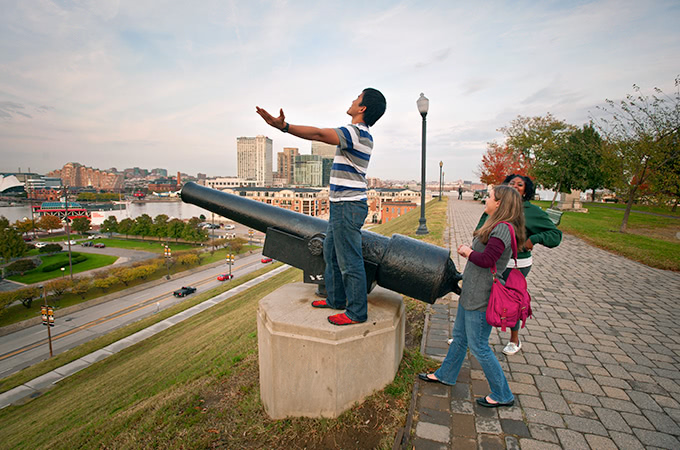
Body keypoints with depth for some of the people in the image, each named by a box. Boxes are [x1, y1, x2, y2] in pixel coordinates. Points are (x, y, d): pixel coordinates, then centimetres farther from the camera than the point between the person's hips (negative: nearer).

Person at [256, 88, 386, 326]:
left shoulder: (356, 132, -15)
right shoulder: (363, 135, 17)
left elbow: (318, 134, -29)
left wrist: (283, 126, -35)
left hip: (348, 206, -11)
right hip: (342, 205, 11)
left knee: (349, 261, -3)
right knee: (331, 252, 19)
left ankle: (356, 312, 10)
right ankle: (336, 299, 33)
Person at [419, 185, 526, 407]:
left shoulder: (502, 229, -20)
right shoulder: (496, 226, 12)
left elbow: (486, 260, -27)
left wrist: (468, 251, -10)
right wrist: (469, 251, -1)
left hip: (482, 298, -10)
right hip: (471, 294, 10)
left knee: (478, 346, 3)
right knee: (460, 336, 22)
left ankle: (502, 395, 23)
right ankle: (446, 375, 40)